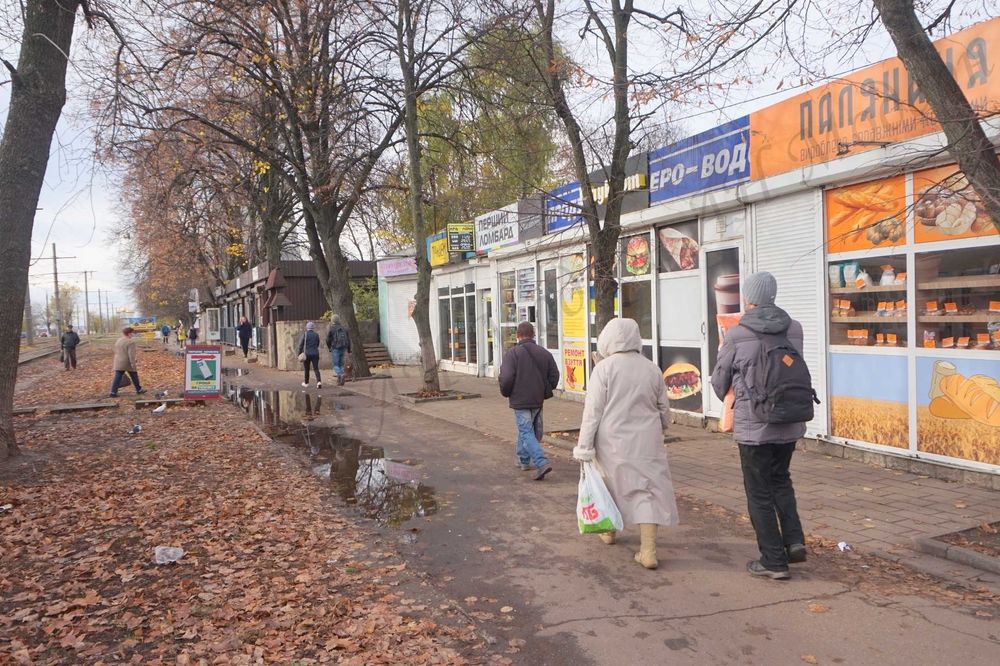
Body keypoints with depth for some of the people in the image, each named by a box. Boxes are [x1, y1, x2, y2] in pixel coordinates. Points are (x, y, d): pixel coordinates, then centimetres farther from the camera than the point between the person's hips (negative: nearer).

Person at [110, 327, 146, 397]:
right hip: (128, 363, -6)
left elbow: (116, 352, 15)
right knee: (134, 376, 10)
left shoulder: (117, 341, 8)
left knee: (117, 378, 3)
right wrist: (133, 365, -20)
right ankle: (139, 390, 22)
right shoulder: (130, 342, -16)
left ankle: (113, 392, -5)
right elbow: (131, 354, -21)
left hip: (119, 364, 6)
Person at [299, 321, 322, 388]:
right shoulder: (316, 335, 1)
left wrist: (299, 353, -1)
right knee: (316, 368, 0)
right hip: (315, 354, 1)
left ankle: (306, 383, 23)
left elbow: (301, 345, -7)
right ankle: (319, 381, -20)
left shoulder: (305, 334, -7)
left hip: (307, 354, -1)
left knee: (307, 369, 12)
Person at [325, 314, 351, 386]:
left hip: (335, 349, -4)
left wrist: (329, 348, 13)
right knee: (341, 364, 13)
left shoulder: (330, 329, -5)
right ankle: (340, 381, 10)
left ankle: (340, 375, -26)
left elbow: (328, 340, -5)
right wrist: (349, 350, 13)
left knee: (335, 365, 0)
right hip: (343, 348, 4)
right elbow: (348, 339, 8)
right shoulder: (344, 328, 8)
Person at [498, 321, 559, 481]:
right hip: (538, 400, 6)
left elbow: (506, 378, -18)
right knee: (526, 430, 21)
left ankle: (542, 463, -17)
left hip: (520, 401, -6)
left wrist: (505, 393, 0)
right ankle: (523, 460, 35)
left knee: (526, 433, -3)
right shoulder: (544, 353, 4)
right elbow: (554, 376, 3)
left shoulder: (513, 353, -13)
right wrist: (545, 392, 16)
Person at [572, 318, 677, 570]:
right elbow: (664, 410, 12)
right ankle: (648, 550, -3)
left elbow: (593, 411, -11)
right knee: (648, 490, 4)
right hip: (646, 442, 2)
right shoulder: (652, 369, 3)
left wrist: (584, 447, -7)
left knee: (611, 483, 18)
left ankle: (608, 531, 39)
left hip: (613, 440, -2)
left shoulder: (604, 368, -9)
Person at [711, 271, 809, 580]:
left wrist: (730, 400, 21)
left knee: (759, 492, 8)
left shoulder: (737, 334, -13)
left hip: (753, 425, -5)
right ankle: (794, 540, 17)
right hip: (790, 423, 5)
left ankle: (774, 560, 15)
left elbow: (719, 380, -1)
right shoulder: (794, 329, 0)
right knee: (781, 480, 26)